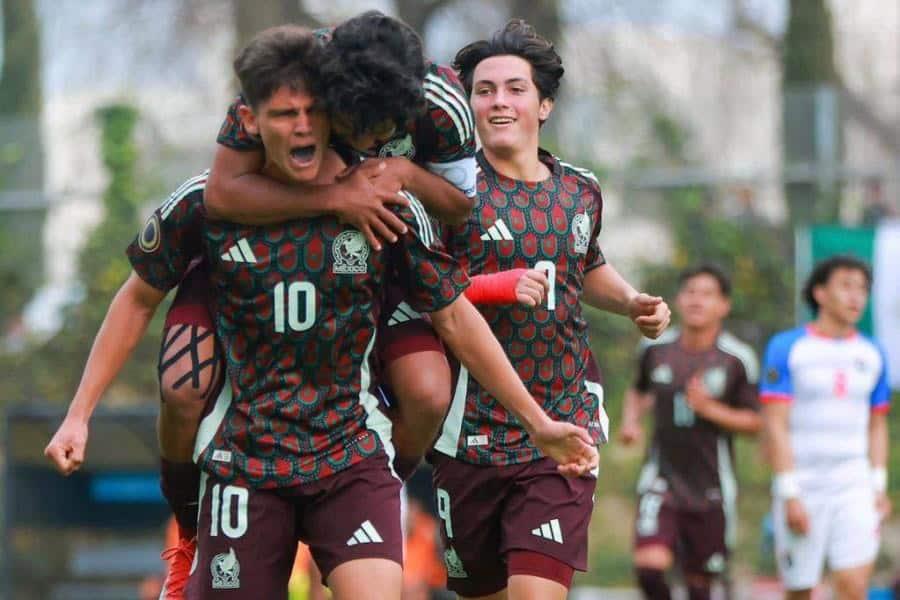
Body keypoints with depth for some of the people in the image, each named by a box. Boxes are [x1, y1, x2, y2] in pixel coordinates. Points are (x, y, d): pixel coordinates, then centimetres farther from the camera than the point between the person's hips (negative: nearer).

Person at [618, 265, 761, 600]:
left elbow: (754, 422, -1)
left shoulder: (737, 359, -6)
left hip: (710, 487, -1)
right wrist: (631, 421, 3)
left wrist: (710, 409, -17)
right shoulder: (655, 349, 2)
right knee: (649, 566, -20)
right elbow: (638, 391, 23)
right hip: (662, 479, 1)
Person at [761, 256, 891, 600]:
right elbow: (776, 426, -7)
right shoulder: (786, 348, -3)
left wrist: (879, 486, 9)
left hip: (854, 489, 3)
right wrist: (789, 494, -13)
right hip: (802, 489, -2)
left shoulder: (872, 355, 10)